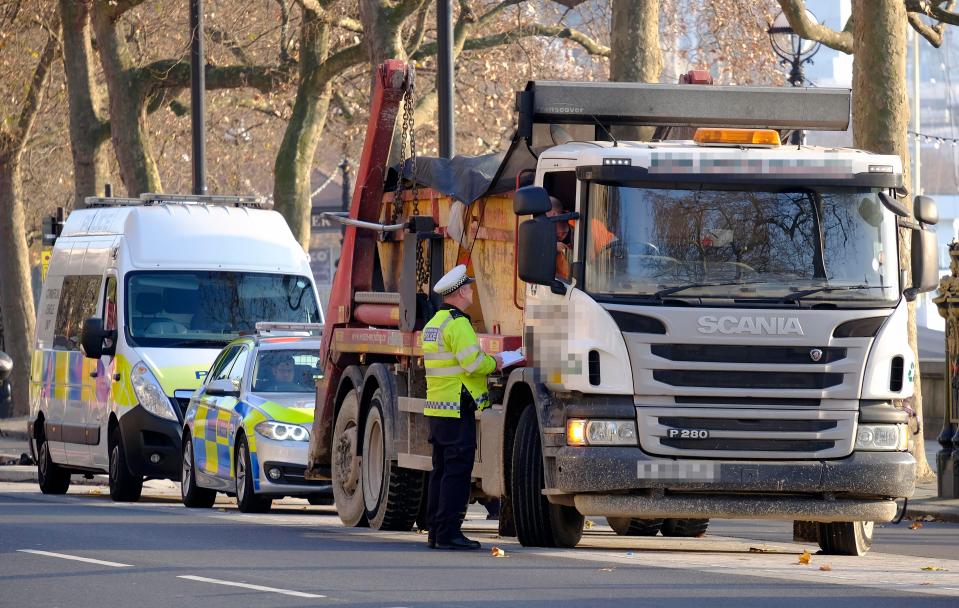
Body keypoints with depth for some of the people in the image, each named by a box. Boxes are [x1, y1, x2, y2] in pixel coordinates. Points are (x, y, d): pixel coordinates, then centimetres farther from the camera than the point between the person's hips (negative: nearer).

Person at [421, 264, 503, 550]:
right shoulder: (457, 324, -14)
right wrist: (493, 363, -1)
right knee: (457, 471, -8)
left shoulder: (434, 324, 16)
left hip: (437, 407, 10)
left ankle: (436, 532, 14)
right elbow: (473, 363, -21)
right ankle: (448, 533, -10)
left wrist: (485, 361, 15)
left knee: (441, 470, 13)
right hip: (457, 408, -10)